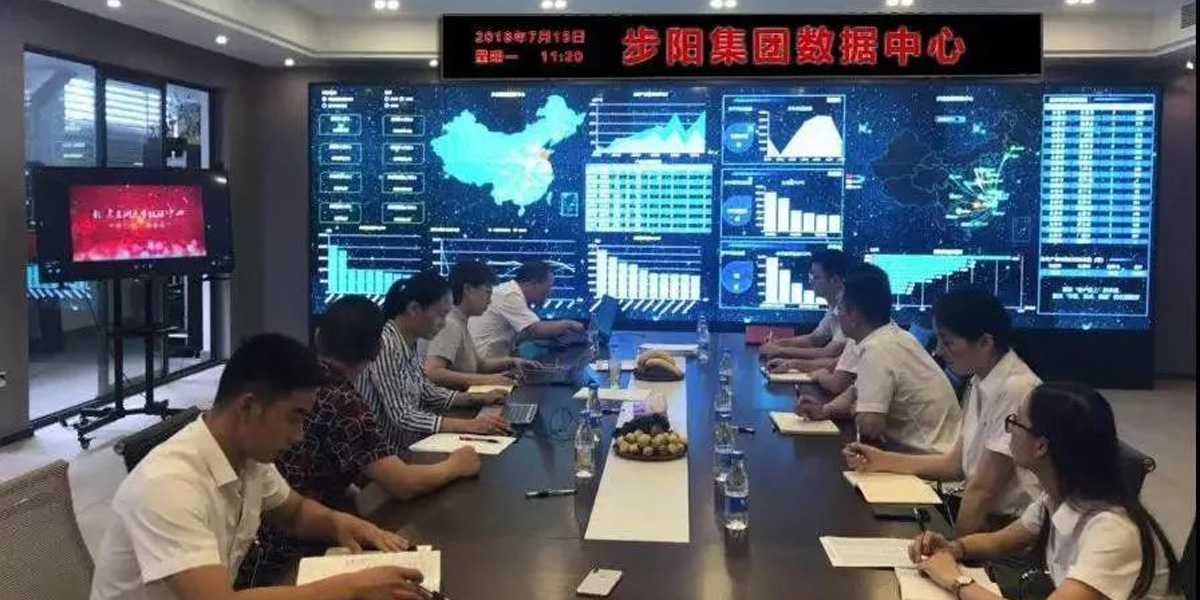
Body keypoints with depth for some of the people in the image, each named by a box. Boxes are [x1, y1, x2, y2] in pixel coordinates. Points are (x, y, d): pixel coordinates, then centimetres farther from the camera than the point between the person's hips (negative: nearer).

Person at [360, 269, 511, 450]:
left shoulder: (409, 343, 5)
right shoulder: (386, 346, -20)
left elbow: (428, 393, 15)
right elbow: (402, 417, -24)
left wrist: (479, 398, 3)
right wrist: (470, 425, -30)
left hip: (406, 447, 8)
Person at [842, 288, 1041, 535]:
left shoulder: (1015, 389, -21)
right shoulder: (979, 383, 6)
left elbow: (983, 488, -20)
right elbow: (956, 464, 12)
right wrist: (883, 461, 5)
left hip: (1008, 526, -7)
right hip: (984, 512, 7)